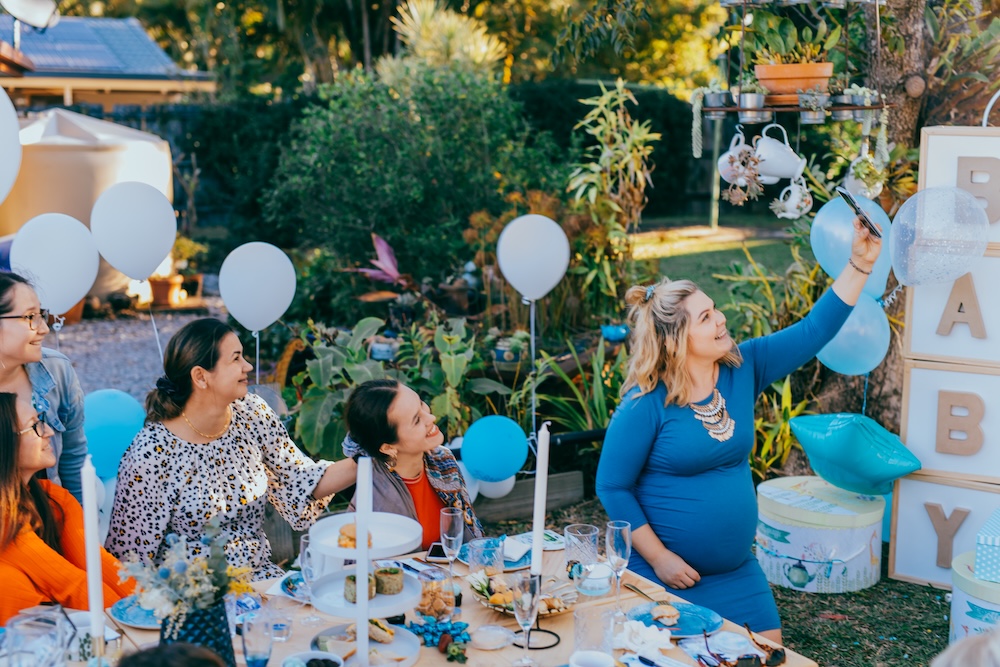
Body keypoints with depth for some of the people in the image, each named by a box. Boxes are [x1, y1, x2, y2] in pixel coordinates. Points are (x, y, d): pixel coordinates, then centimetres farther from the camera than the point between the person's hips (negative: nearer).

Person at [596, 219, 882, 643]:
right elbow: (612, 486, -13)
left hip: (737, 572, 6)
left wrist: (859, 265, -12)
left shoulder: (742, 369, -2)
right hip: (667, 576, -5)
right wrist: (659, 558, -15)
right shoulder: (646, 405, -18)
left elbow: (813, 331, -3)